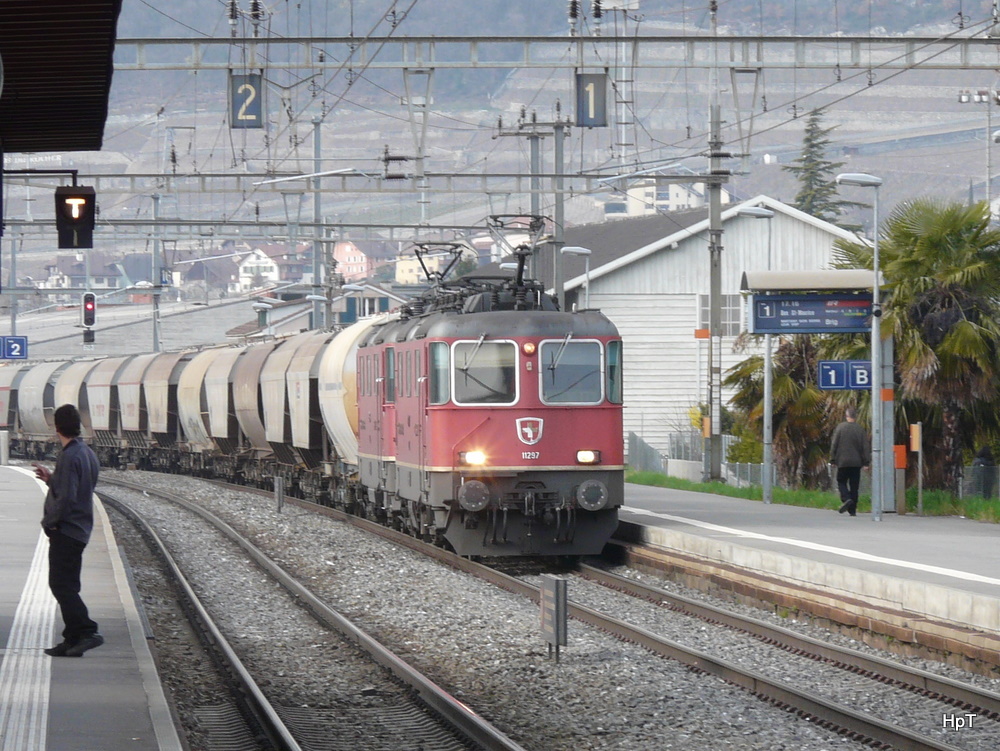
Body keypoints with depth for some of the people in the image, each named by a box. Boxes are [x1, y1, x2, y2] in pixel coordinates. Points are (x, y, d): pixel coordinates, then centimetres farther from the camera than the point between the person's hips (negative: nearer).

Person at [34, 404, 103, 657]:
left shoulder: (69, 456, -18)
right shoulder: (87, 453, 12)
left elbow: (66, 497, -24)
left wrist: (50, 521, -12)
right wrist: (51, 479, 22)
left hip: (66, 529, -10)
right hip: (80, 529, 10)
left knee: (62, 585, -8)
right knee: (67, 586, 13)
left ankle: (87, 632, -15)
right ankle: (73, 639, 14)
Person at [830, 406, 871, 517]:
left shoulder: (840, 428, -5)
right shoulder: (860, 429, 0)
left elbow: (834, 445, -3)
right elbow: (866, 446, 1)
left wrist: (832, 459, 4)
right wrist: (865, 461, 5)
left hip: (843, 462, -2)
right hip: (856, 462, 2)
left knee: (841, 482, 10)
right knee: (854, 485, 7)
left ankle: (846, 499, -17)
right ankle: (852, 510, 6)